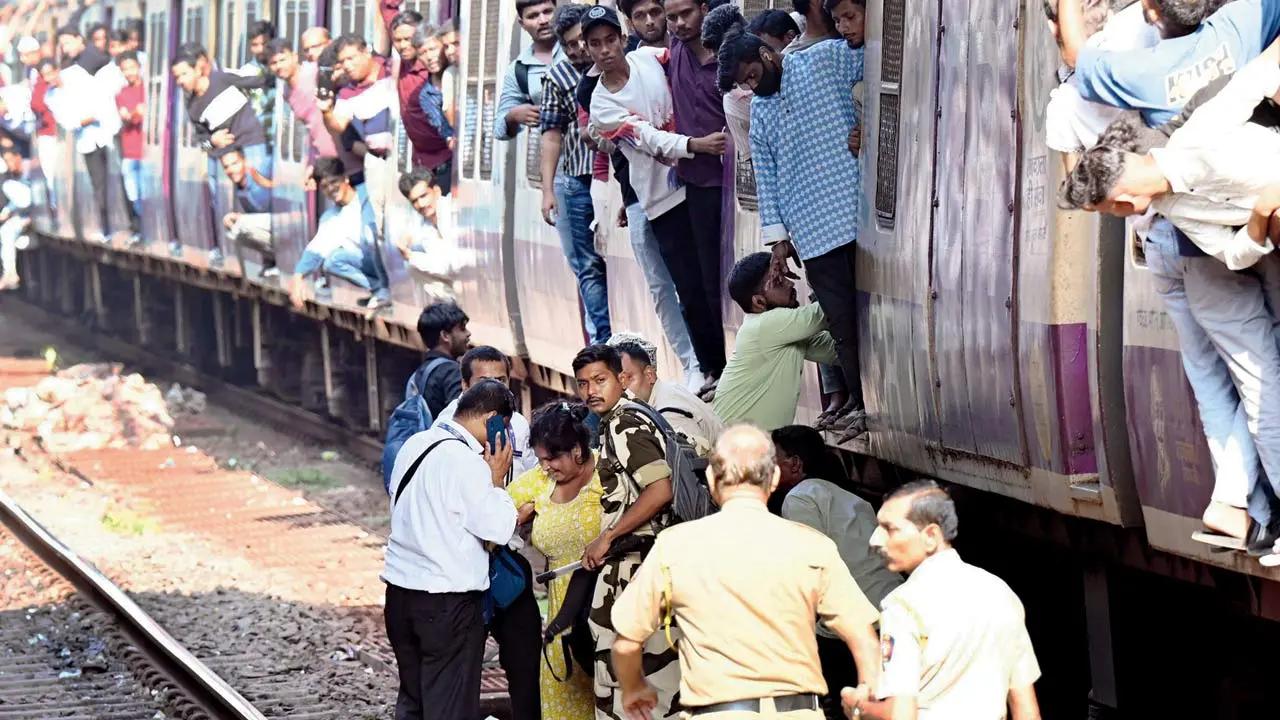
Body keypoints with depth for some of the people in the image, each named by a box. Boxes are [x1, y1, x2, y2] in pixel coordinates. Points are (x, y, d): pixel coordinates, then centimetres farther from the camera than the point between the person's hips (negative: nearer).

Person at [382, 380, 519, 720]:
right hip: (447, 602, -8)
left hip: (401, 591, 8)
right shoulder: (466, 461, -18)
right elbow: (498, 528, -14)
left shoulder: (414, 445, 8)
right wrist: (496, 480, -1)